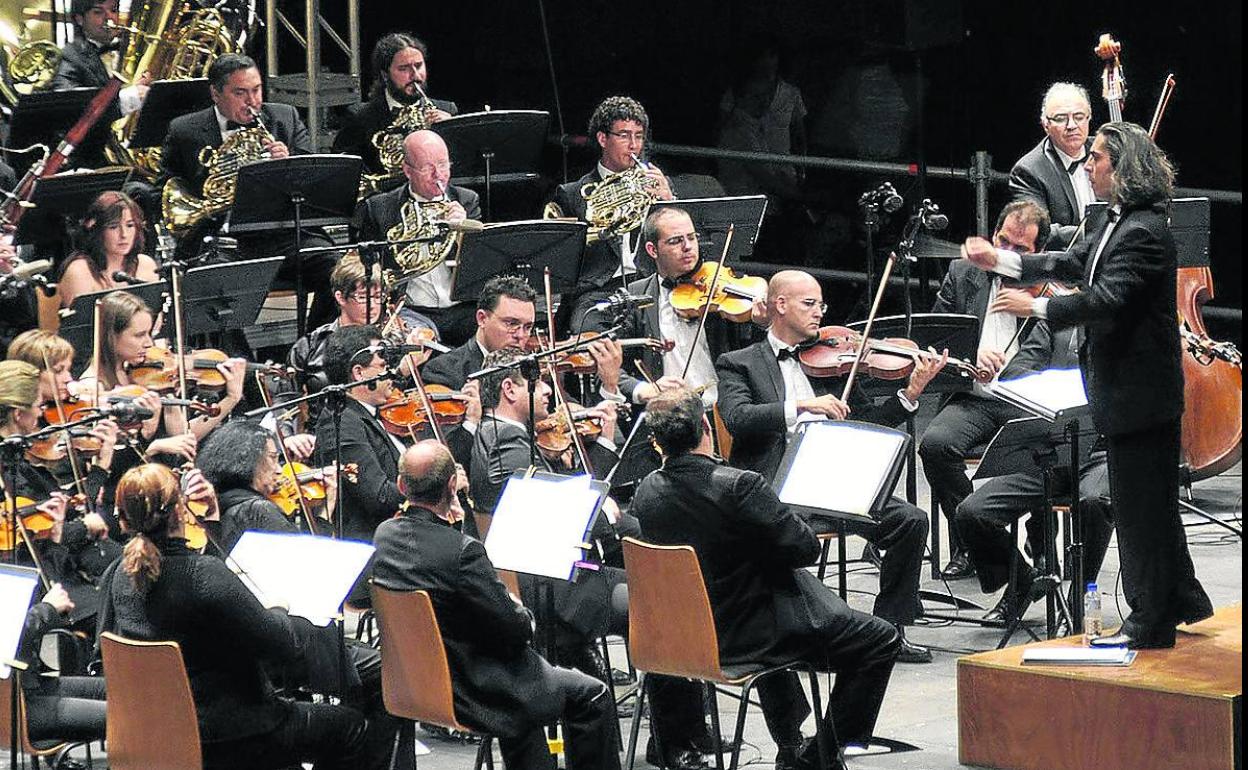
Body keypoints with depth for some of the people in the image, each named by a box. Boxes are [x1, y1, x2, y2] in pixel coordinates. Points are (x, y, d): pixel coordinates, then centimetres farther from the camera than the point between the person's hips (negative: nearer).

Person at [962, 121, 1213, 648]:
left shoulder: (1143, 232, -22)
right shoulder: (1117, 222, 10)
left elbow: (1107, 298, -29)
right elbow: (1074, 263, 18)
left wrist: (1036, 307, -27)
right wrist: (1000, 261, 13)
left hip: (1140, 393, -10)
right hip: (1125, 388, 10)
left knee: (1141, 503, -2)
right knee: (1150, 504, 19)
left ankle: (1152, 620, 6)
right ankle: (1182, 600, 29)